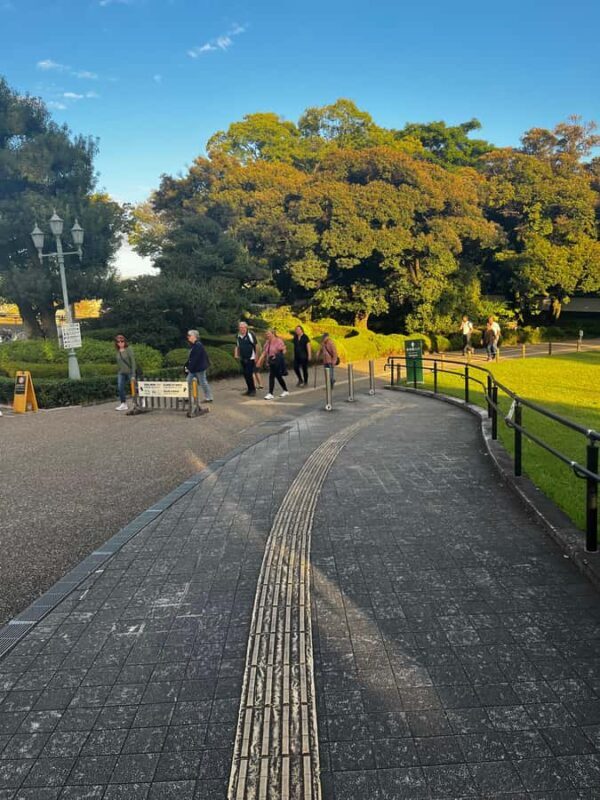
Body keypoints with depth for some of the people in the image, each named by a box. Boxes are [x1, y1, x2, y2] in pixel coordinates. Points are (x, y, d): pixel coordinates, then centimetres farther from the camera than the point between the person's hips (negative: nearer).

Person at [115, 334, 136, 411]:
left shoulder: (128, 350, -7)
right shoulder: (118, 351, 8)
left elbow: (133, 361, -10)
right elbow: (118, 363, 15)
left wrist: (133, 374, -15)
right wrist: (118, 372, 13)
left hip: (129, 372, -5)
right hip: (121, 373, 5)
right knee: (120, 388, -5)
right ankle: (123, 404, 1)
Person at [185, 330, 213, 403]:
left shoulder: (198, 345, -21)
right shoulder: (194, 345, 10)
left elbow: (195, 358, -24)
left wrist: (189, 367, -22)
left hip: (199, 368, -10)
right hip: (194, 368, 10)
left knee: (203, 382, 1)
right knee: (188, 382, 10)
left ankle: (209, 398, 12)